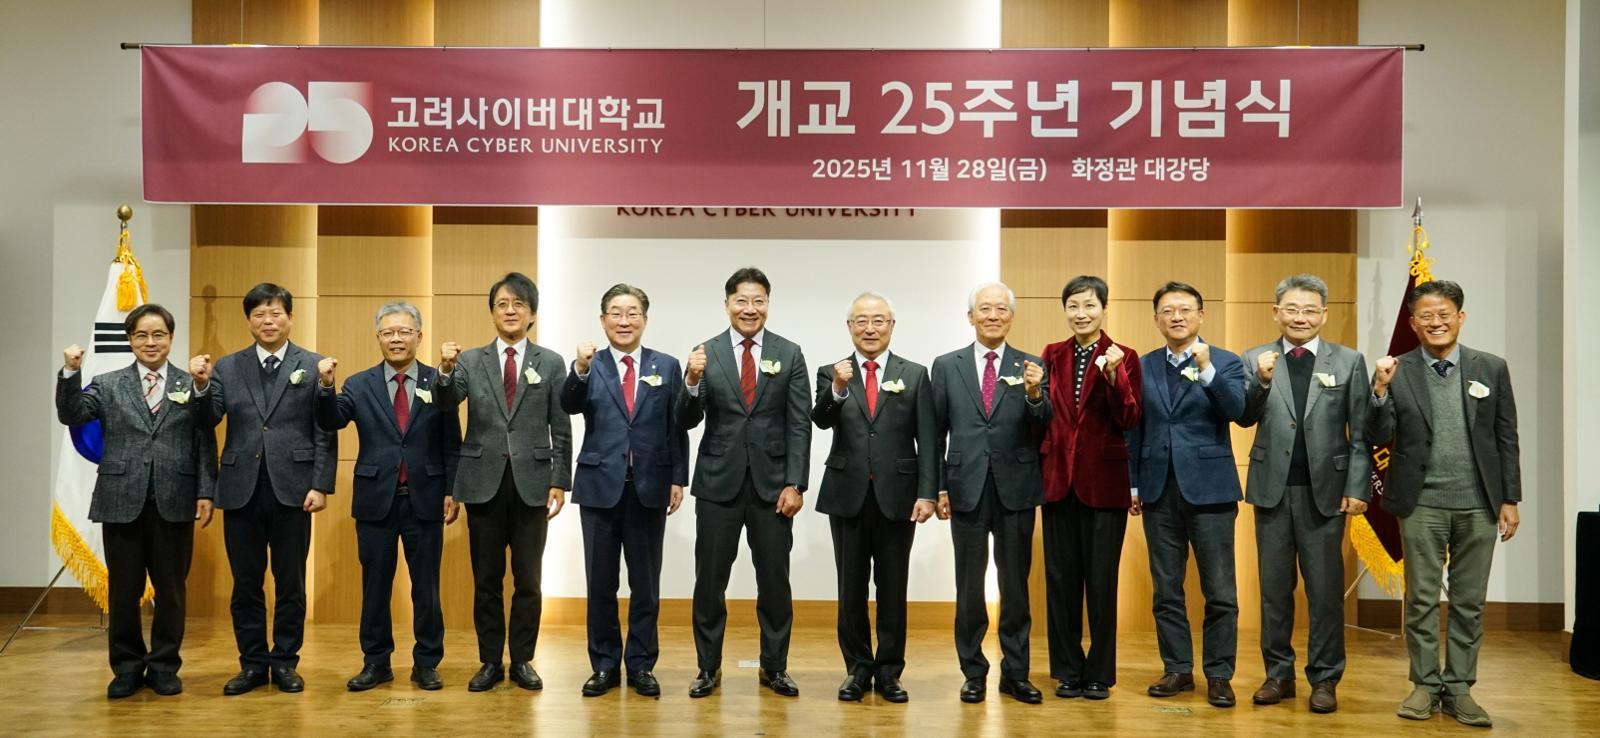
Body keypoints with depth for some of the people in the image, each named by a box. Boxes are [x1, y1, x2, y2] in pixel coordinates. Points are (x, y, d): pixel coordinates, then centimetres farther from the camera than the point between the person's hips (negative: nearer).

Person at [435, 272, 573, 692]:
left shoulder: (551, 363, 4)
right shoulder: (470, 361, 6)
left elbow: (561, 429, 3)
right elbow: (446, 404, -9)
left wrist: (560, 481, -3)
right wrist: (445, 371, -28)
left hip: (532, 482, -1)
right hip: (484, 480, 1)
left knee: (528, 579, 6)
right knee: (486, 579, 7)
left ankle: (522, 661, 17)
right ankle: (490, 662, 18)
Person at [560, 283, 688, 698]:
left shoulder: (666, 366, 5)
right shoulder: (589, 366, 3)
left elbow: (676, 427, 4)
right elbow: (570, 407, -15)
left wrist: (678, 478, -1)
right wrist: (581, 370, -32)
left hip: (649, 486, 0)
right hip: (600, 484, 0)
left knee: (645, 583, 7)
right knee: (600, 583, 7)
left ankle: (641, 665, 18)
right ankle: (604, 665, 19)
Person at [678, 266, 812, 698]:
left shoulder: (789, 354, 3)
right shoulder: (705, 354, 2)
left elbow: (799, 424, 0)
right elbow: (687, 421, -2)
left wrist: (795, 484, -7)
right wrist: (692, 381, -21)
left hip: (772, 483, 0)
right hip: (718, 483, 0)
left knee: (774, 580, 7)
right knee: (710, 580, 6)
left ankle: (774, 668, 21)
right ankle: (709, 667, 19)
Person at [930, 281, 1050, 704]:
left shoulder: (1032, 367, 3)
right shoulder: (946, 366, 5)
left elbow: (1043, 432, -4)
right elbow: (936, 432, 6)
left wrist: (1034, 394, -23)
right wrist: (938, 487, 1)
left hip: (1016, 490, 0)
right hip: (967, 490, 0)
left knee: (1016, 586, 8)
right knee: (969, 586, 8)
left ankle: (1015, 673, 19)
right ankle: (973, 673, 19)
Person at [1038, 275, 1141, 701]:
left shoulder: (1123, 358, -2)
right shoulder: (1052, 355, 8)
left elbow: (1129, 420, -11)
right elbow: (1044, 414, 10)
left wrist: (1114, 376, -24)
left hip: (1104, 481, -3)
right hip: (1058, 478, 3)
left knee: (1101, 581, 4)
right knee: (1061, 578, 8)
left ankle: (1099, 674, 16)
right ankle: (1068, 671, 19)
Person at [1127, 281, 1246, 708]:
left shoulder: (1225, 363, 1)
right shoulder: (1142, 367, 9)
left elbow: (1241, 412, -16)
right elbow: (1134, 429, 10)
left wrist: (1206, 369, -26)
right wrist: (1133, 483, 7)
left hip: (1209, 490, -3)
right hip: (1159, 492, 3)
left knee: (1220, 592, 0)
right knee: (1166, 590, 9)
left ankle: (1219, 675, 10)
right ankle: (1177, 669, 19)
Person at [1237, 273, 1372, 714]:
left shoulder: (1349, 362, 2)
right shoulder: (1256, 360, 4)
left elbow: (1360, 433, 0)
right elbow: (1245, 418, -4)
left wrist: (1358, 488, -7)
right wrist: (1261, 382, -21)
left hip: (1325, 491, -1)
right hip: (1273, 490, 1)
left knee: (1326, 592, 5)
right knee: (1274, 589, 10)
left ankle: (1325, 679, 16)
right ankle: (1279, 673, 21)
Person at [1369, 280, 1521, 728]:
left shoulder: (1492, 369, 3)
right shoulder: (1396, 372, -1)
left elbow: (1506, 439, 6)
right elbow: (1379, 438, -5)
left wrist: (1510, 499, 3)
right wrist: (1381, 390, -19)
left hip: (1479, 504, 1)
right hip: (1422, 504, -1)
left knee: (1469, 602, 8)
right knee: (1421, 599, 5)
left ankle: (1459, 688, 17)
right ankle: (1425, 684, 16)